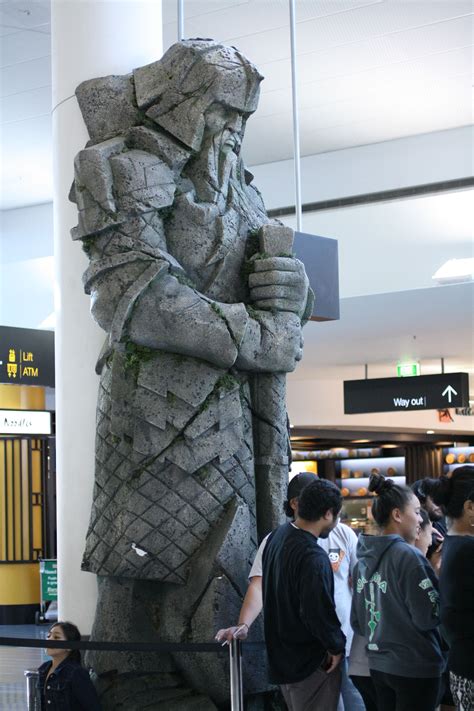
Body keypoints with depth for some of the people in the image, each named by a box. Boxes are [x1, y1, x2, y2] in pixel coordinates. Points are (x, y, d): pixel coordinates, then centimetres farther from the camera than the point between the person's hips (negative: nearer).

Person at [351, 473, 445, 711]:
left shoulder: (363, 560, 5)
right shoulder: (408, 557, -17)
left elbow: (357, 622, 10)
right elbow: (428, 617, -17)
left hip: (378, 665, 7)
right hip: (415, 667, -7)